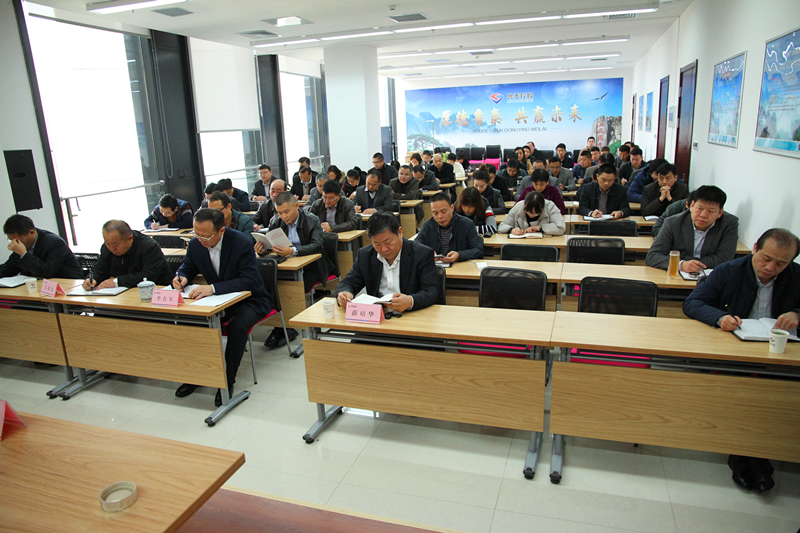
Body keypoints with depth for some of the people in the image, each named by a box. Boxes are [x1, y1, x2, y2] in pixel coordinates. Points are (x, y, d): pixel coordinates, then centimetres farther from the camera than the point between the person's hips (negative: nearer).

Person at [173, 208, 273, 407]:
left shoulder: (241, 243, -23)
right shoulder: (195, 244, -6)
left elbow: (250, 280, -30)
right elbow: (187, 267, 13)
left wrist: (213, 288, -40)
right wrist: (181, 277, -13)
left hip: (249, 299, -5)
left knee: (237, 326, -34)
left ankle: (228, 380, -14)